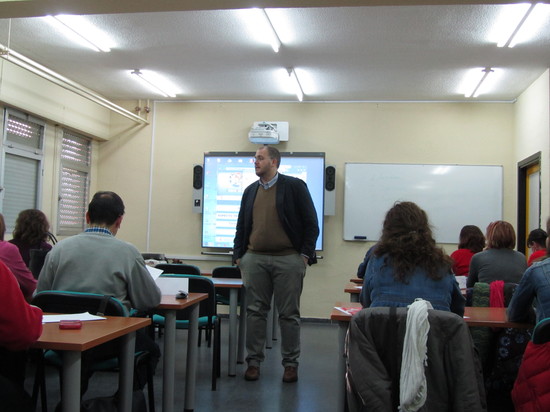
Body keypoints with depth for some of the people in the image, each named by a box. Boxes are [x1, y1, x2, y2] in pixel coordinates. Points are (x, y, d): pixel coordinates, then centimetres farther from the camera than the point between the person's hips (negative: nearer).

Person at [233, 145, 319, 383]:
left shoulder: (294, 186, -1)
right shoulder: (250, 191, 14)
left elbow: (311, 223, -2)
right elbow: (241, 226, 18)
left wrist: (305, 254, -8)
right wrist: (238, 254, 9)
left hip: (288, 259, -4)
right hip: (255, 259, 4)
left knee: (289, 314, 3)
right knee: (255, 311, 6)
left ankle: (291, 363, 14)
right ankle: (254, 361, 15)